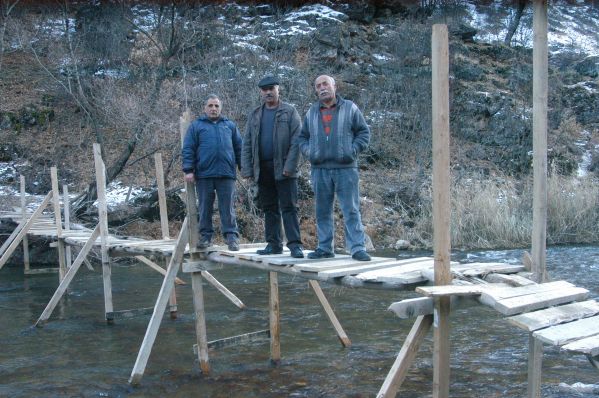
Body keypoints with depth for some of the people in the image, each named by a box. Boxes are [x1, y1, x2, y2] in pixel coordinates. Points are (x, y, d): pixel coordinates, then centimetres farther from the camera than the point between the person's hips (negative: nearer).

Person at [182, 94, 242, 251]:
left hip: (226, 174, 1)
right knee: (205, 207, 7)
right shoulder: (196, 126, 9)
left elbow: (239, 148, 15)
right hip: (204, 174, -1)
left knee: (228, 208, 0)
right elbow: (187, 149, 3)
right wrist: (188, 170, -6)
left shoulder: (230, 125, 16)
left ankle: (231, 237, 3)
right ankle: (205, 236, 15)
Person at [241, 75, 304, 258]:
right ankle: (273, 244, 14)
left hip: (283, 169, -5)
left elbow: (296, 141, -6)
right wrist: (247, 169, 2)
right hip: (263, 169, 5)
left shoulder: (289, 112, 2)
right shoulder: (254, 115, 15)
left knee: (289, 207, -6)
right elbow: (246, 144, 12)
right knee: (269, 209, 8)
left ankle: (295, 245, -7)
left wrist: (289, 166, -16)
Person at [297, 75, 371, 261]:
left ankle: (357, 247, -3)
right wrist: (308, 152, 2)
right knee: (322, 211, 7)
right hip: (320, 169, 3)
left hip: (345, 168, -3)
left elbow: (364, 132, 5)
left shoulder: (349, 108, 5)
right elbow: (302, 137, 20)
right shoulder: (311, 112, 14)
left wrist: (354, 150, -8)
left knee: (351, 209, -5)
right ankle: (324, 248, 15)